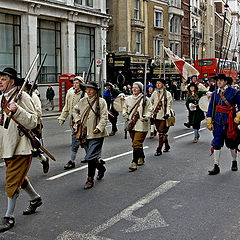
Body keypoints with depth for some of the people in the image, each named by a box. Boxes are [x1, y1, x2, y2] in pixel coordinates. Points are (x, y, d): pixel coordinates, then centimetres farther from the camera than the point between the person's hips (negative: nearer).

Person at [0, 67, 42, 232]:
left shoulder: (22, 97, -14)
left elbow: (33, 122, -20)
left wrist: (17, 110, -31)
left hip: (20, 147, -8)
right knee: (19, 178, 20)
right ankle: (35, 199, 41)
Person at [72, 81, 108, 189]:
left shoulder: (101, 101, -6)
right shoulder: (83, 101, 9)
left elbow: (104, 117, -10)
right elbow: (75, 110, 26)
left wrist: (98, 128, -19)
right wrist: (78, 120, 12)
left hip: (96, 135, -6)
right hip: (85, 133, 6)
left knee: (90, 157, -11)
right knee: (92, 156, 16)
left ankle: (90, 179, 3)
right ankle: (101, 167, 44)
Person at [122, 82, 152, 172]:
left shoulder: (145, 100, -3)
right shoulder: (128, 99, 10)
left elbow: (149, 111, 0)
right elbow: (125, 108, 22)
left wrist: (145, 117, -17)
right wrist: (125, 114, 2)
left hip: (141, 125, -5)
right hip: (131, 124, 5)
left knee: (136, 144, -12)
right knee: (137, 143, 17)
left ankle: (134, 163, -7)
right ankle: (141, 158, 37)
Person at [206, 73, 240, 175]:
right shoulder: (214, 94, 8)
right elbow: (211, 108, 11)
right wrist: (209, 122, 5)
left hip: (229, 122, -3)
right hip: (217, 122, 3)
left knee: (231, 143, 10)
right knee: (216, 143, 0)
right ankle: (216, 166, 5)